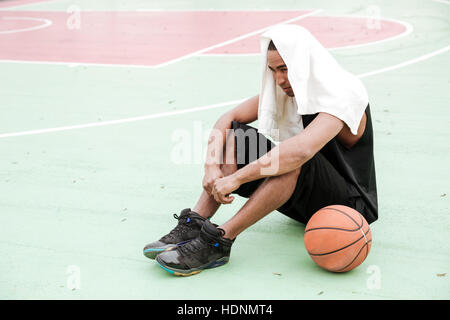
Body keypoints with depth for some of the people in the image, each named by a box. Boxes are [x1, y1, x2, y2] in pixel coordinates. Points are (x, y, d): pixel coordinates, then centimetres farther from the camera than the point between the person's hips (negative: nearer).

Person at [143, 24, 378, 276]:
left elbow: (302, 149, -41)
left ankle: (220, 241, -36)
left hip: (347, 206, -6)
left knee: (295, 161, -38)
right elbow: (228, 119, -5)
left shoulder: (343, 95, -23)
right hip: (307, 200, 7)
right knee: (236, 135, -11)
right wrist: (212, 167, -22)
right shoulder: (285, 88, 0)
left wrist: (236, 178, -40)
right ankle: (193, 225, -23)